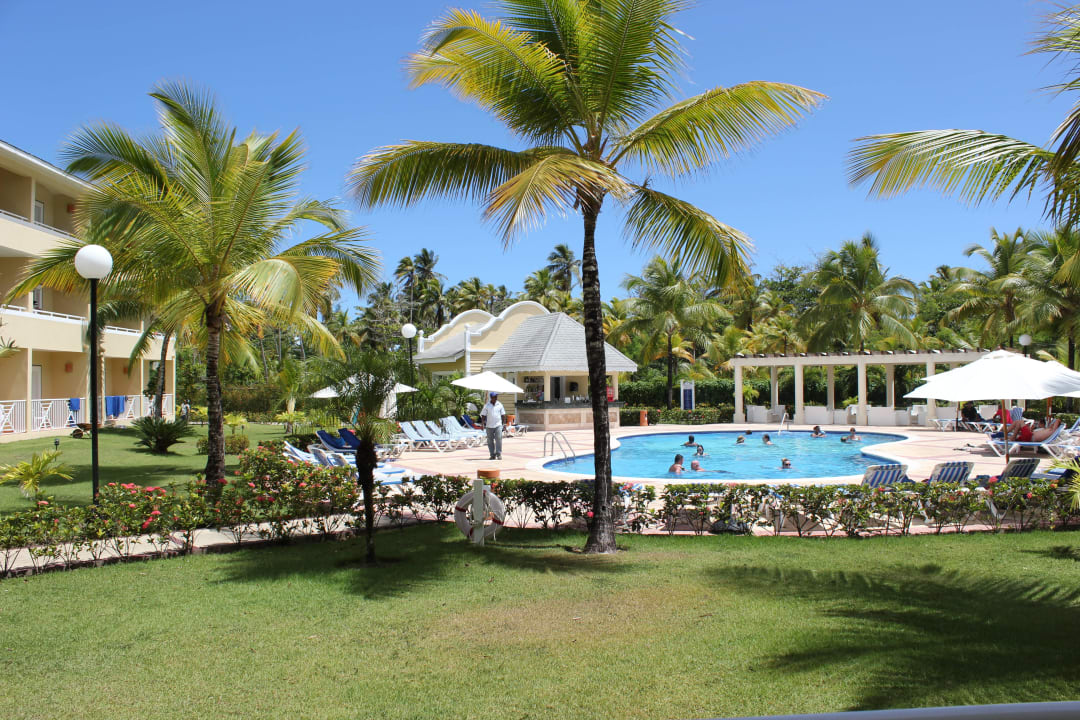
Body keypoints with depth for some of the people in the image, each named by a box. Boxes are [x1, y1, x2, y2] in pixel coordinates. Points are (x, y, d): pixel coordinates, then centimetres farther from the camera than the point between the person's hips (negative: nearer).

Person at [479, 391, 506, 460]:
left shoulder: (499, 405, 5)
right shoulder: (487, 405, 0)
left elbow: (503, 415, 11)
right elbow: (483, 415, 3)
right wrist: (484, 423, -7)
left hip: (498, 425, 0)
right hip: (489, 426, 0)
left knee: (499, 439, -12)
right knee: (490, 441, 4)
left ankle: (499, 454, -7)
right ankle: (492, 455, 12)